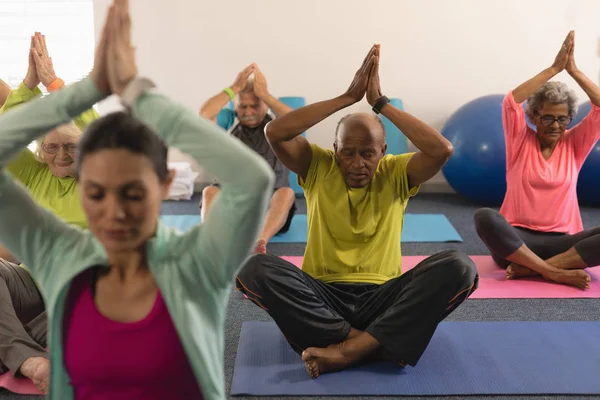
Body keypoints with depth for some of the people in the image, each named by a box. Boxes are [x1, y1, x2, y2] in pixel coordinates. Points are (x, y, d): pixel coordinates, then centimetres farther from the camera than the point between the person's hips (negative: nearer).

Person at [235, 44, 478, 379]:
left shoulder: (397, 173, 3)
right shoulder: (317, 167, 3)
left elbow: (442, 150, -16)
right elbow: (276, 133, -15)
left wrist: (381, 102, -11)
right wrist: (348, 98, -13)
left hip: (382, 297, 0)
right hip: (322, 296, 0)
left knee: (459, 267, -27)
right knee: (254, 269, -29)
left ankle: (347, 349, -33)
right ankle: (370, 343, -30)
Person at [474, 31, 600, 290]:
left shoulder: (574, 145, 9)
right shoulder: (521, 140, 5)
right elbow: (510, 102, -12)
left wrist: (574, 70, -10)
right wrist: (554, 69, -15)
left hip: (559, 241, 2)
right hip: (516, 239, -1)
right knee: (484, 217, -35)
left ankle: (529, 269, -29)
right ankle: (555, 273, -32)